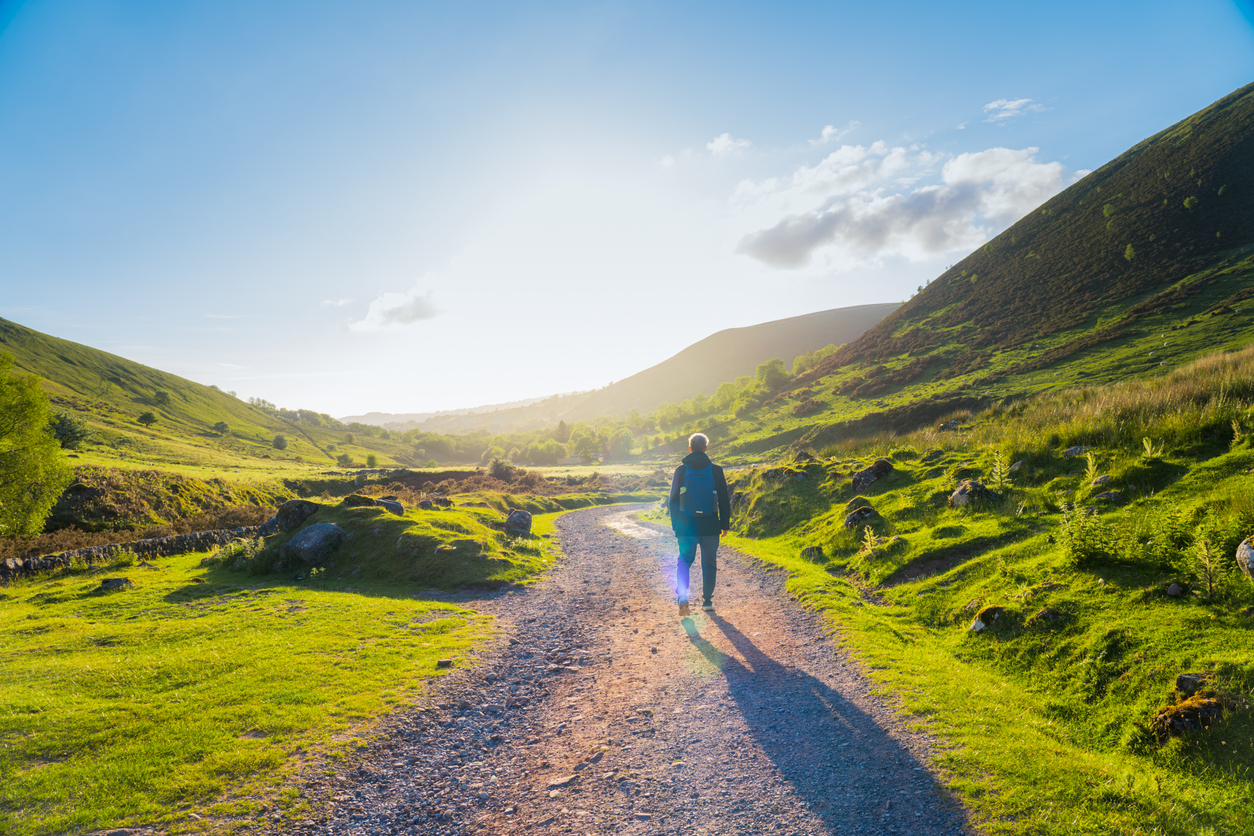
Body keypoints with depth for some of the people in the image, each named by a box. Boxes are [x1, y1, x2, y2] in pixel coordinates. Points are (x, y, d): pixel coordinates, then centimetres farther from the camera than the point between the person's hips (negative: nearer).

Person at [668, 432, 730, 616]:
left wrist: (675, 525, 9)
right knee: (709, 563, 13)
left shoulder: (681, 470, -1)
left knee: (684, 560, 11)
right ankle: (707, 600, 18)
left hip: (686, 525, 0)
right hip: (710, 526, 0)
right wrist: (725, 524, 8)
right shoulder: (716, 470, -1)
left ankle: (682, 597, -8)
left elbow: (673, 500, 2)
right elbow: (724, 500, 1)